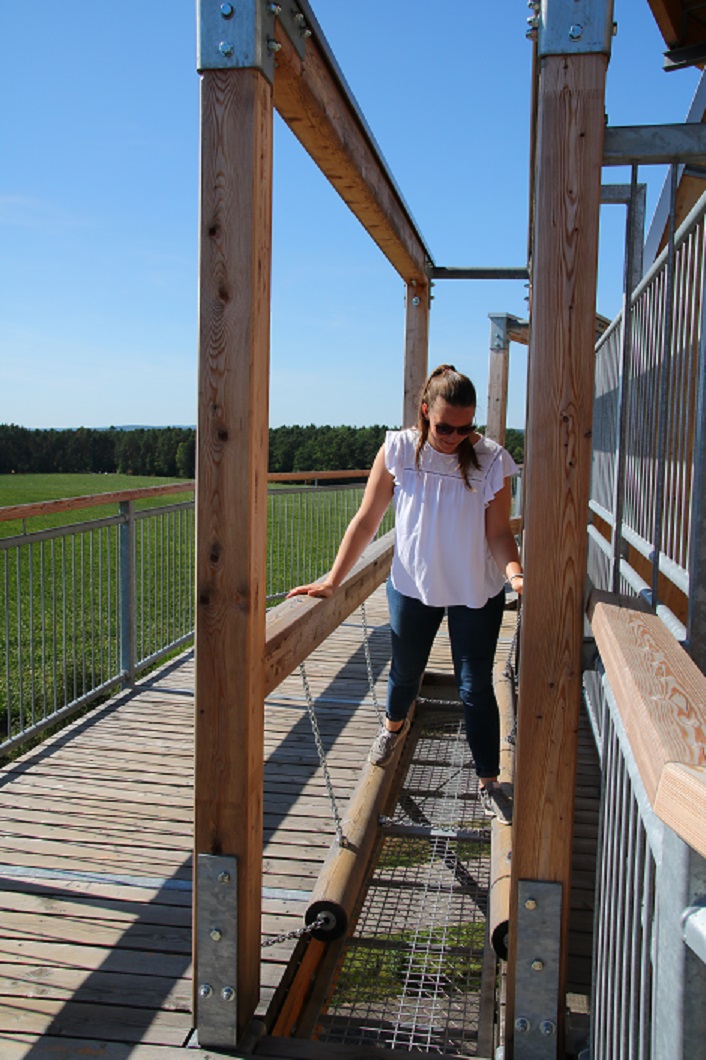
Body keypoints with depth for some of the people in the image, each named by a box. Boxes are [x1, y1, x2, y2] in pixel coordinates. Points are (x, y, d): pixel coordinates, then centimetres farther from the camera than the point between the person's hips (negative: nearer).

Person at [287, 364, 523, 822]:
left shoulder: (490, 459, -13)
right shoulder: (399, 450, -11)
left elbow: (498, 532, -9)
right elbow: (367, 520, -6)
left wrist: (514, 572, -30)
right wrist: (333, 579, -8)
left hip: (476, 594, -1)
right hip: (412, 585, 2)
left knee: (476, 687, 3)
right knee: (405, 671, 20)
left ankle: (490, 784, 19)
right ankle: (393, 726, 54)